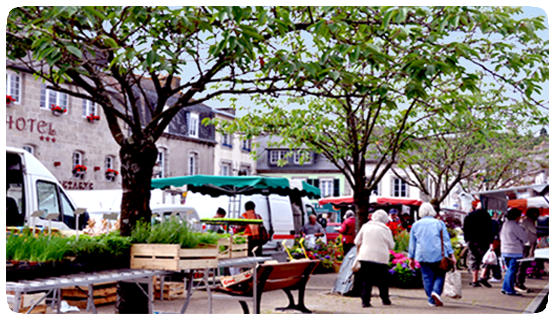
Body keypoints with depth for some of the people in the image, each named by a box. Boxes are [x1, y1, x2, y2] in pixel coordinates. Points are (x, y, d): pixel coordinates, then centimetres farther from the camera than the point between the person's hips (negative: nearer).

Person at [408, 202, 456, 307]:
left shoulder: (416, 225, 8)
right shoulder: (439, 223, 2)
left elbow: (412, 243, 10)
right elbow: (446, 240, -1)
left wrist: (411, 258, 16)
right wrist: (451, 255, 0)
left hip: (423, 255, 2)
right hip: (438, 254, -2)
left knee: (427, 277, 6)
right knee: (440, 275, 9)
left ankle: (432, 300, 4)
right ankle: (436, 291, -16)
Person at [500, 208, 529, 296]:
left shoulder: (504, 224, 10)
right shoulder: (515, 226, -15)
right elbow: (524, 238, -8)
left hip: (504, 251, 8)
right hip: (515, 252, -8)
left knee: (509, 270, 17)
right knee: (512, 271, -2)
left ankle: (504, 288, 18)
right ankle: (510, 290, 1)